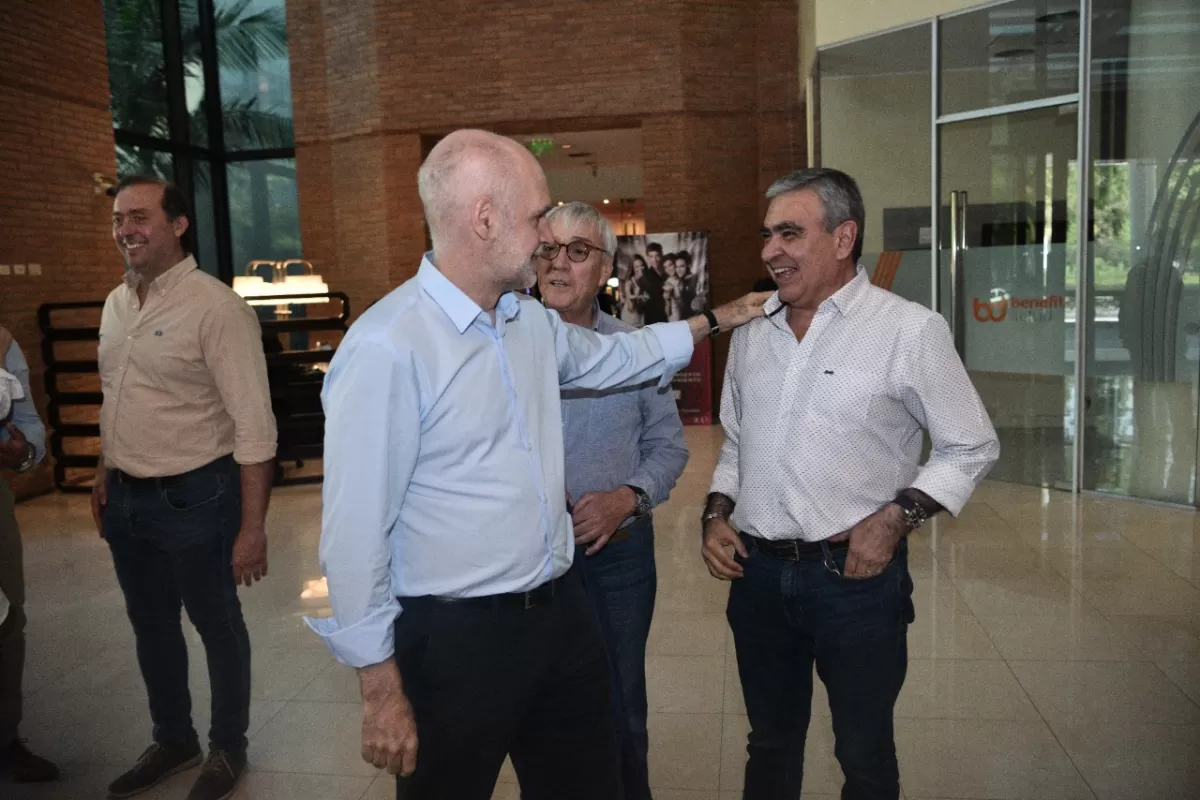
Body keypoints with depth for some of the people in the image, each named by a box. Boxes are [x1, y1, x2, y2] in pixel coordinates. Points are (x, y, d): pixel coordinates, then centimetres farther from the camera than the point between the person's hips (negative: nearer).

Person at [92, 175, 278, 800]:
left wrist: (252, 526, -21)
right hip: (125, 499, 7)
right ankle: (172, 741, 42)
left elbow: (254, 425, -20)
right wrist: (104, 478, 19)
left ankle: (227, 749, 32)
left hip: (192, 498, -7)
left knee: (217, 627, 11)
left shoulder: (215, 307, -17)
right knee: (150, 626, 21)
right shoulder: (116, 305, 7)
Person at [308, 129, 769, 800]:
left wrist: (714, 320, 27)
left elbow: (615, 356, 25)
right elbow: (357, 535, -19)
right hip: (455, 638, -7)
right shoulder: (386, 349, -21)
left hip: (562, 611, 7)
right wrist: (381, 689, -14)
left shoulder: (533, 322, 4)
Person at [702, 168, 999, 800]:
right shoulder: (751, 332, 7)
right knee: (770, 744, 20)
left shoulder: (909, 329, -9)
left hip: (857, 575, -4)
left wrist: (897, 516, -16)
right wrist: (717, 514, 2)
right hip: (757, 573, 5)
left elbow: (971, 447, -4)